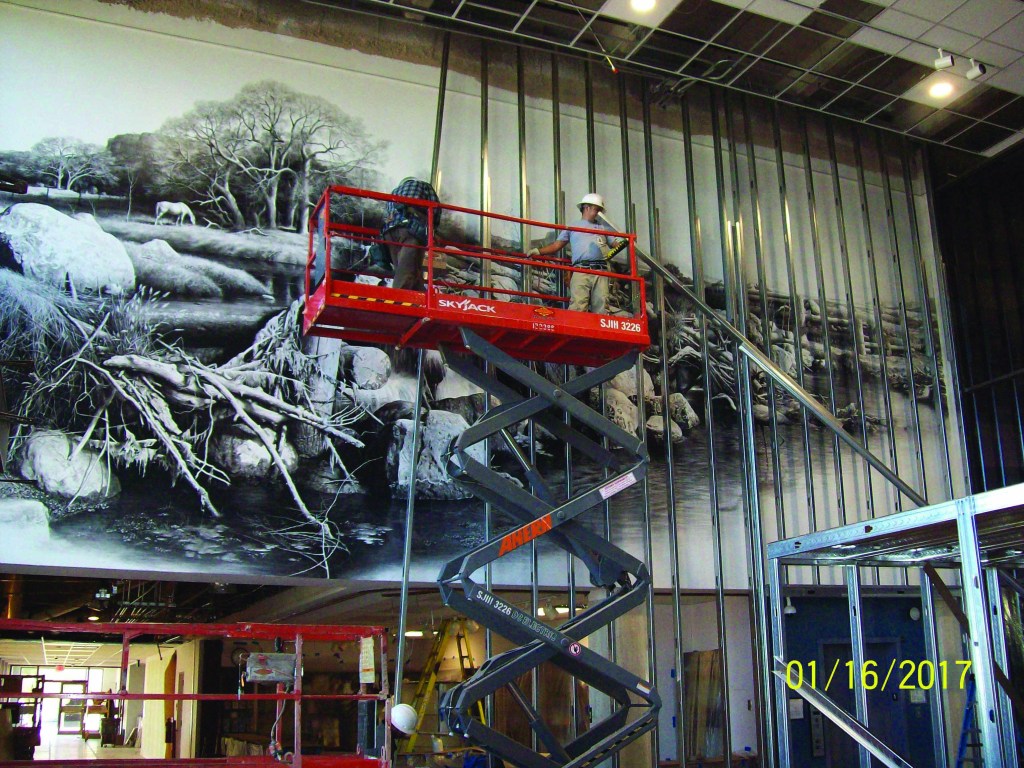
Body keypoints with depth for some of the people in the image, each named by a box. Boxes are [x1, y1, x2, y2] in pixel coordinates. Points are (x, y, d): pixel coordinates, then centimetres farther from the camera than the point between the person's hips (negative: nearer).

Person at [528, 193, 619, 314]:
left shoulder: (603, 227, 27)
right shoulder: (573, 227, 24)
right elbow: (556, 245, 19)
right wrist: (538, 251, 5)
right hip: (580, 271, -2)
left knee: (601, 306, -10)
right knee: (577, 307, -17)